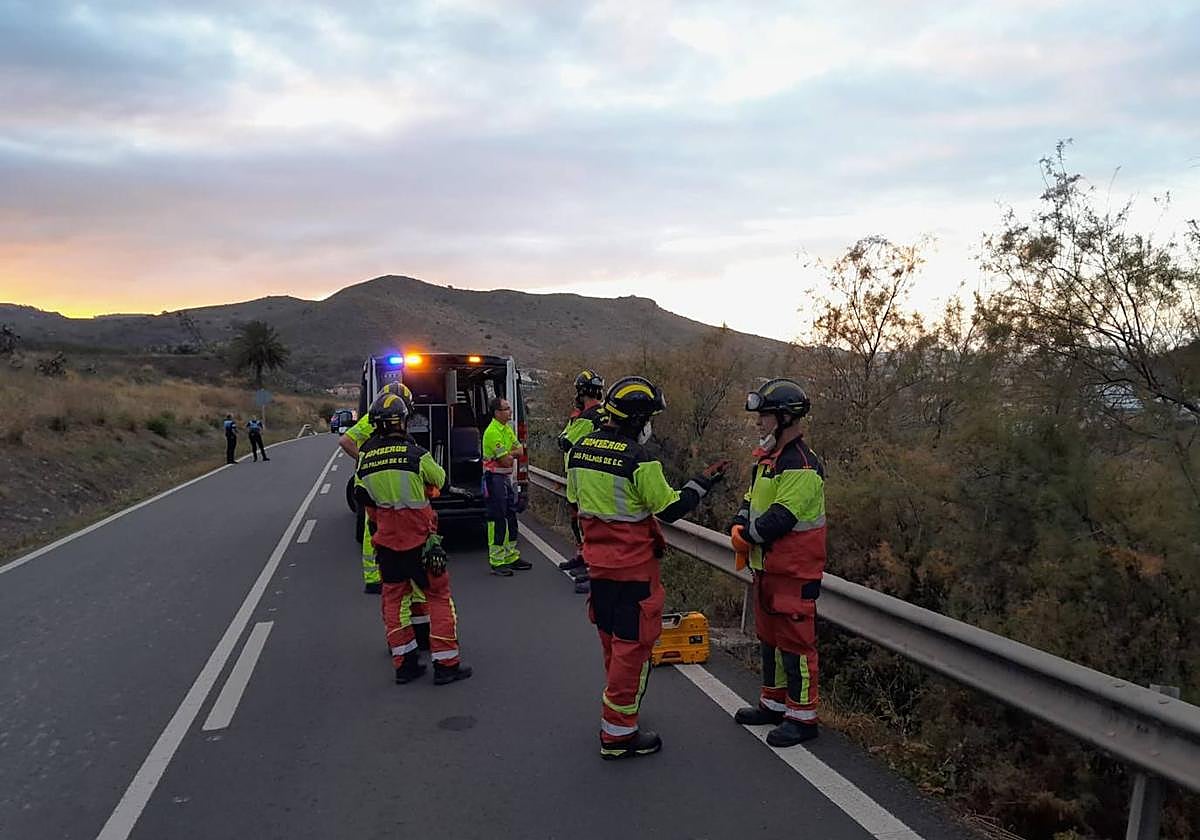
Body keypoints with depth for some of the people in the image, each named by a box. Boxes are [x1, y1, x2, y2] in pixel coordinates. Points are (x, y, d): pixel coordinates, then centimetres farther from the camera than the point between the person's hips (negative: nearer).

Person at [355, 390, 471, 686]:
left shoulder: (365, 456, -1)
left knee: (394, 598, 15)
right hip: (418, 539, -5)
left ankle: (404, 663, 18)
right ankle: (445, 663, 8)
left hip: (385, 540, 5)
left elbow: (365, 498, 7)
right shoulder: (415, 454, -15)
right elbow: (439, 479, 4)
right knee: (439, 595, 6)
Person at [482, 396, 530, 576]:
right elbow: (506, 461, -21)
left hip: (507, 477, 10)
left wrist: (508, 453, -10)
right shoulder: (492, 432, -18)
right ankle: (496, 562, -3)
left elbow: (519, 450, 9)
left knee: (511, 516, 14)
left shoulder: (507, 428, 13)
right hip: (495, 478, -10)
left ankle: (511, 557, 25)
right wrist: (513, 454, 0)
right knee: (497, 519, -7)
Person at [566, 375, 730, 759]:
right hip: (633, 567, -8)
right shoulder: (638, 460, -21)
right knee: (633, 645, 2)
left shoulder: (579, 450, 2)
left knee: (612, 640, 22)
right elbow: (669, 509, -14)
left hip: (598, 560, 8)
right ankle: (618, 734, 8)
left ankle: (618, 705, 39)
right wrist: (704, 481, -2)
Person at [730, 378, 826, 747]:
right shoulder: (767, 457, 11)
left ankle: (803, 716, 11)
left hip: (794, 571, -10)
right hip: (767, 565, 10)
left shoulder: (801, 466, -20)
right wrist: (738, 525, -5)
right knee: (769, 636, 19)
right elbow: (751, 501, 14)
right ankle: (774, 703, 33)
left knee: (795, 641, -1)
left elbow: (782, 517, -25)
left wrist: (748, 536, -13)